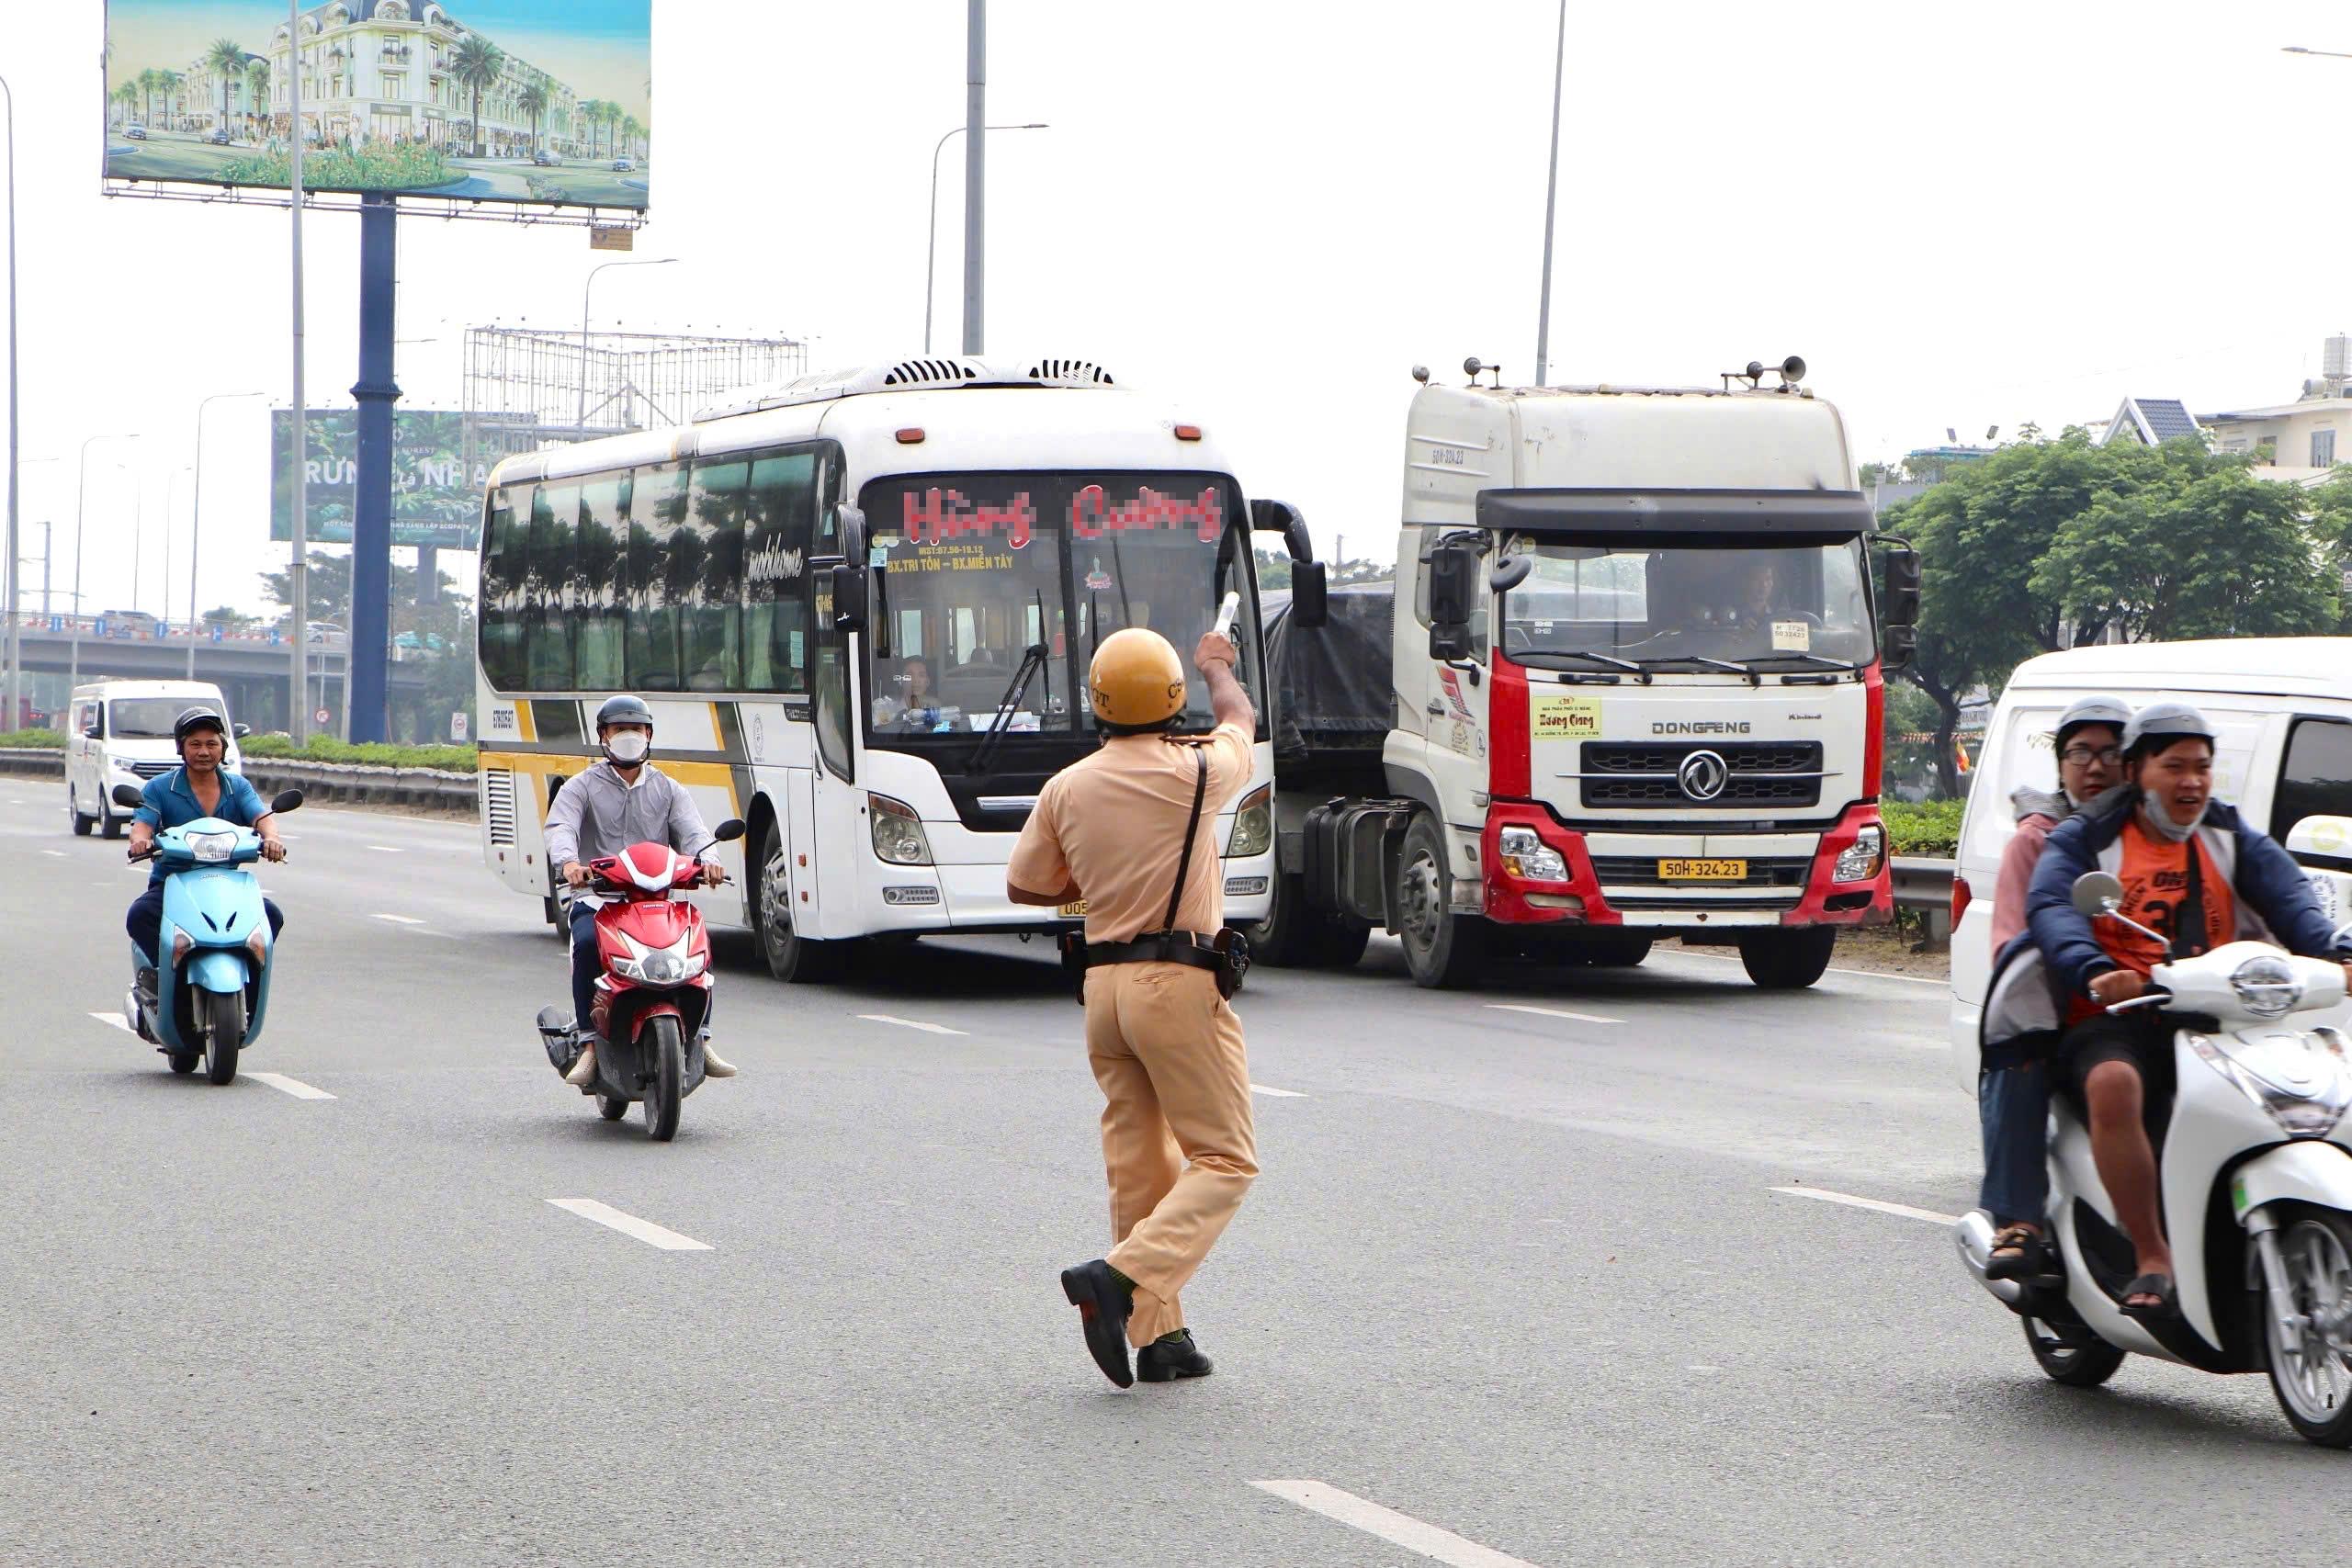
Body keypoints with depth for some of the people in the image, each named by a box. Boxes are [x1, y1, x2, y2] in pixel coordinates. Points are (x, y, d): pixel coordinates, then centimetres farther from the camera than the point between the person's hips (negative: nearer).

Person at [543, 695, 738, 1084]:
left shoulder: (667, 789, 17)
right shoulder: (582, 787, 9)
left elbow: (691, 830, 1)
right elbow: (560, 828, -10)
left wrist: (707, 859, -24)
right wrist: (568, 862, -34)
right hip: (596, 899, -2)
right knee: (586, 943, -34)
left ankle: (700, 1041, -13)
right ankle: (588, 1045, -28)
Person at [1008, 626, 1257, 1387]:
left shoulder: (1066, 788, 3)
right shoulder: (1194, 772, -8)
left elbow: (1023, 885, 13)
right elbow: (1240, 717, 15)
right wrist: (1217, 666, 36)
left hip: (1104, 981, 6)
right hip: (1180, 980, -6)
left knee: (1138, 1165, 10)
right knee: (1223, 1159, -2)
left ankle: (1159, 1334, 9)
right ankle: (1121, 1277, -21)